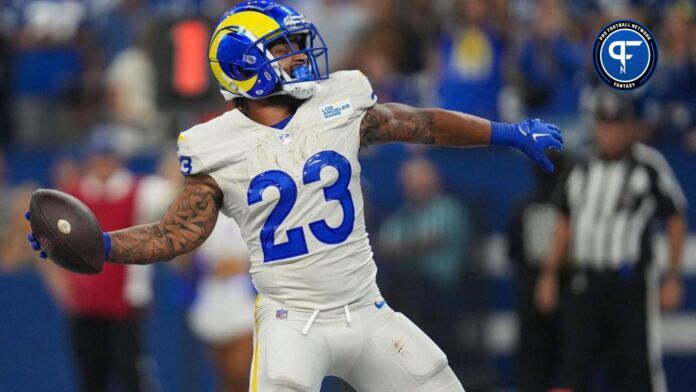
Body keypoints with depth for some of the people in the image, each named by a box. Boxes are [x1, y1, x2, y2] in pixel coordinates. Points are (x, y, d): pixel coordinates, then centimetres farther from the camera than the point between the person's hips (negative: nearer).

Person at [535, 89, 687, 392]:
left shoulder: (650, 165, -4)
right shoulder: (583, 168, 11)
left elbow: (676, 220, 0)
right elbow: (565, 222, 20)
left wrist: (673, 278, -4)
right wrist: (549, 273, 16)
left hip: (631, 281, -4)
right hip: (585, 281, 4)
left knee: (638, 367, -2)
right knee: (572, 366, -2)